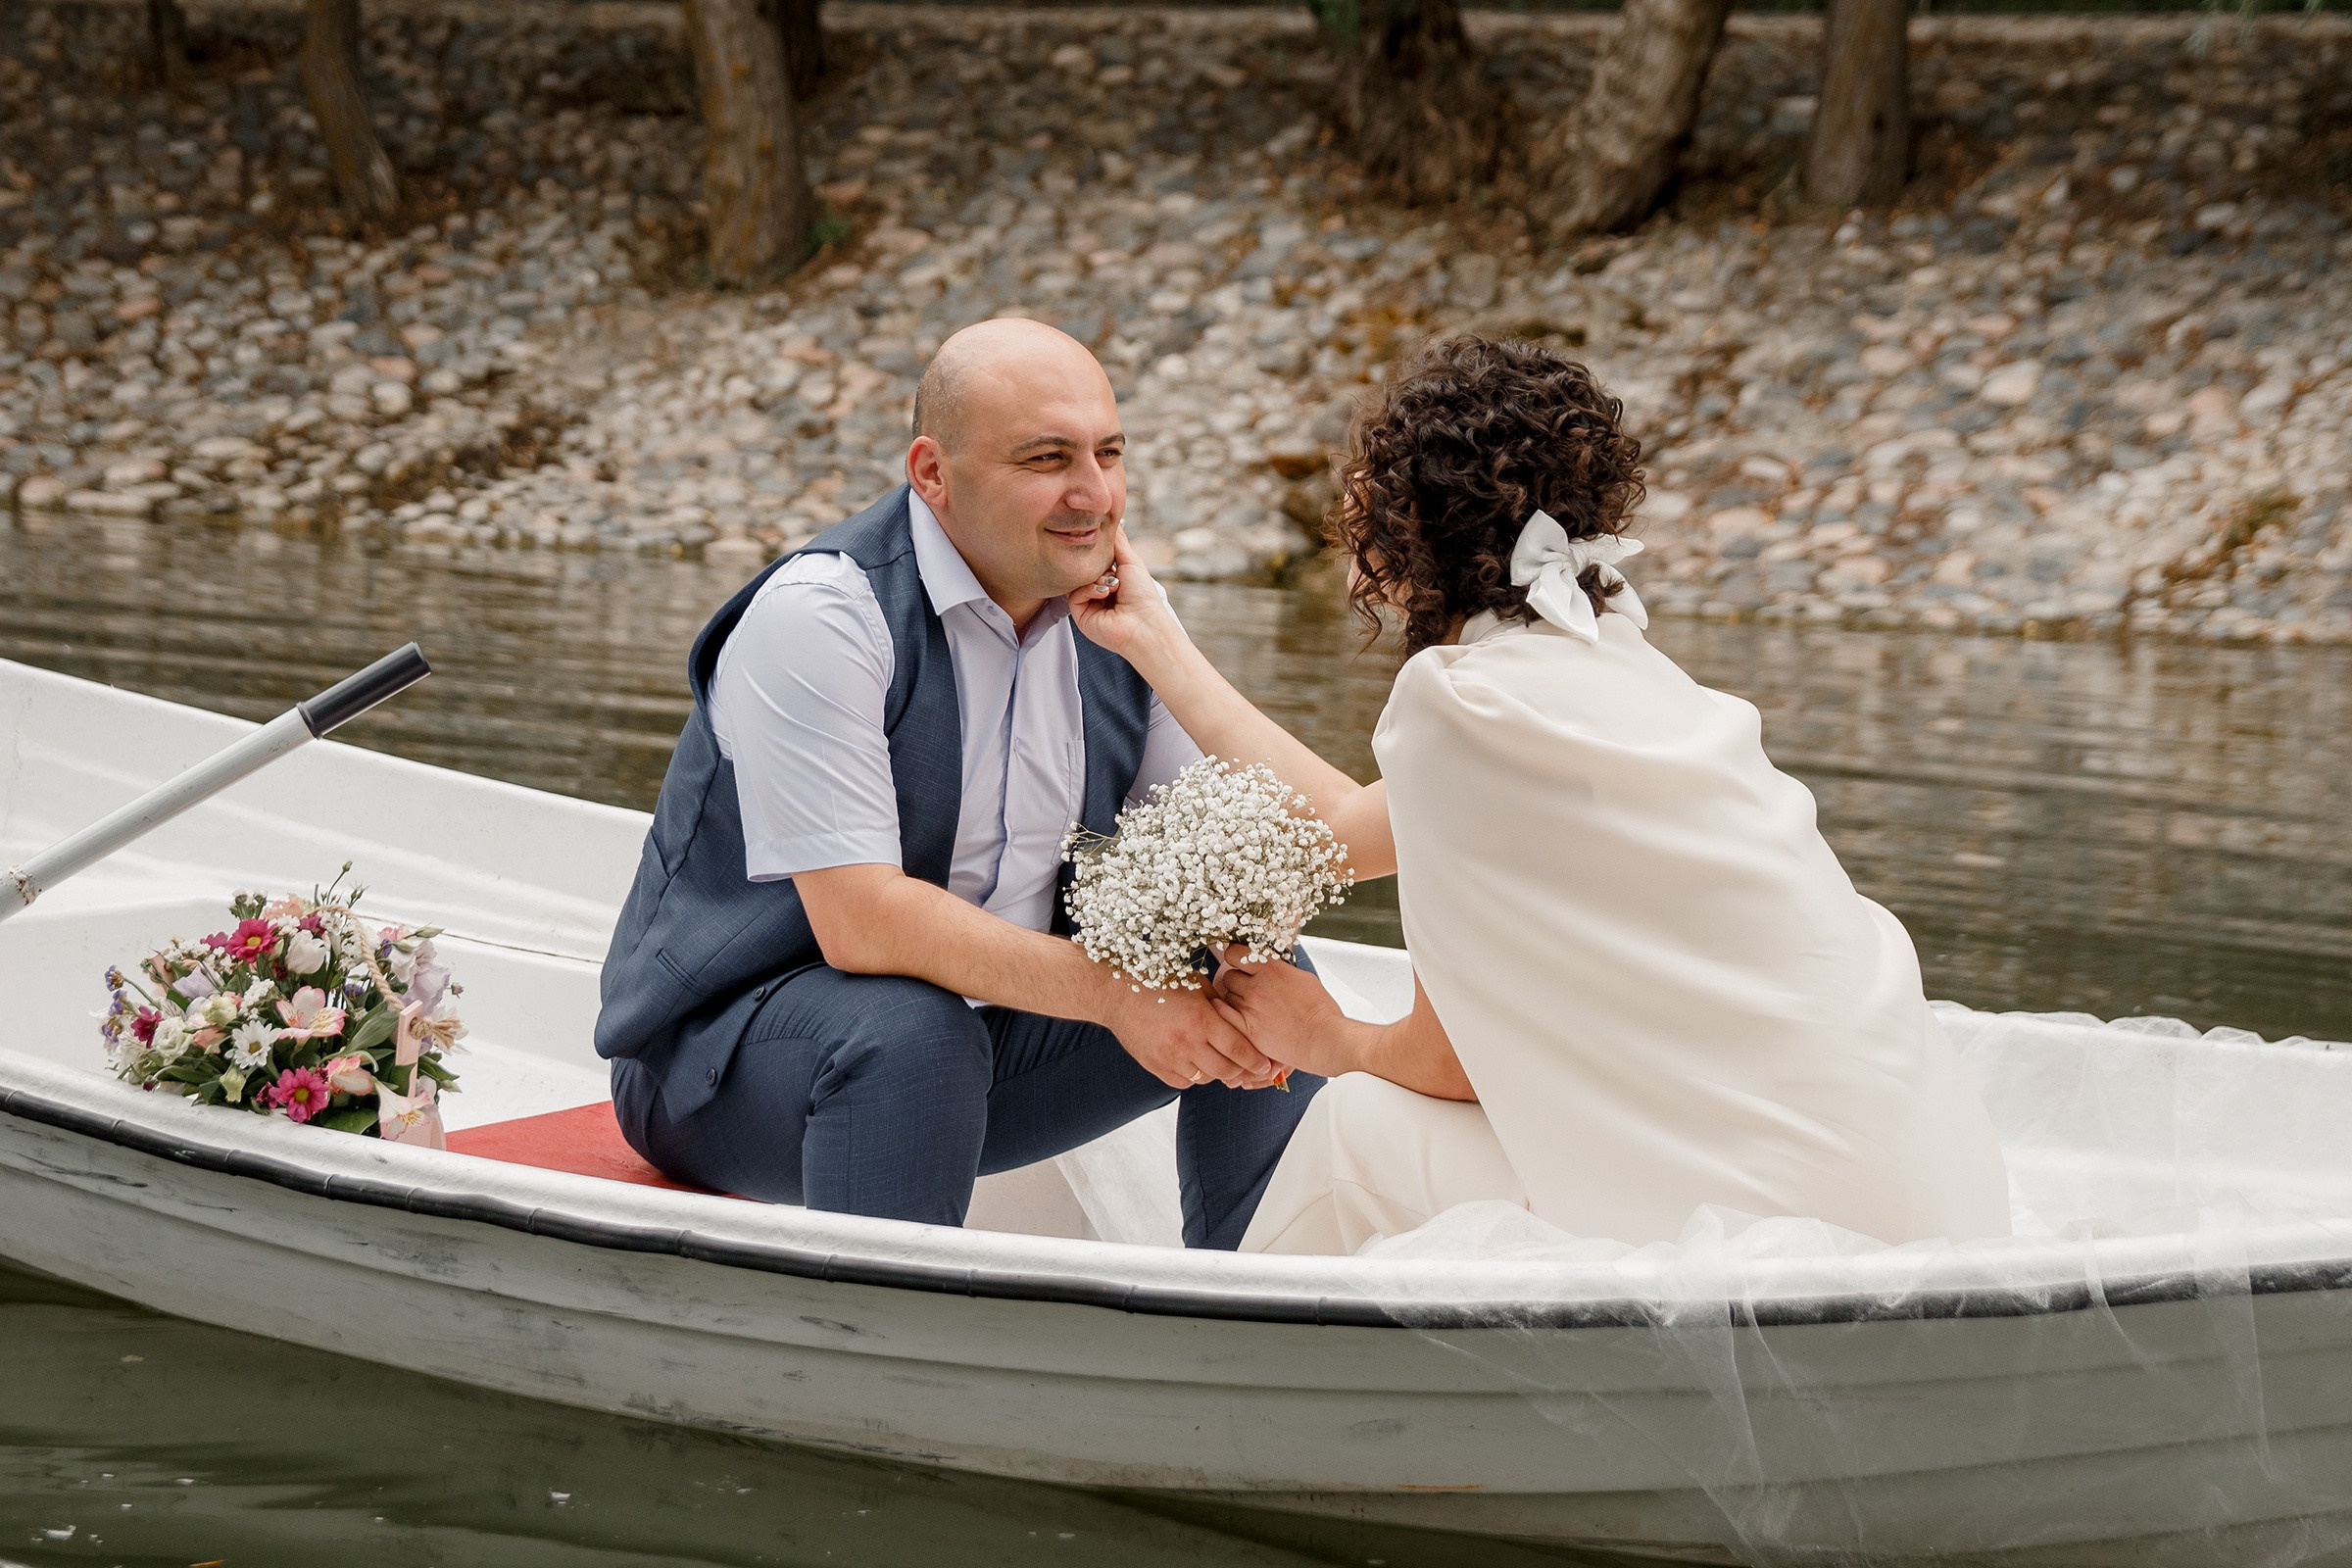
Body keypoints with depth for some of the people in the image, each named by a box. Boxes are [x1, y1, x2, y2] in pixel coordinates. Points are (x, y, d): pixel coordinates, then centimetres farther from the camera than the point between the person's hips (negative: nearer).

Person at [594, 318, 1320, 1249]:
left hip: (987, 1018, 7)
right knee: (908, 1029, -38)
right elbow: (860, 924, -30)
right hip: (728, 1049, -7)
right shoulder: (816, 615, -23)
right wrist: (1111, 993, -29)